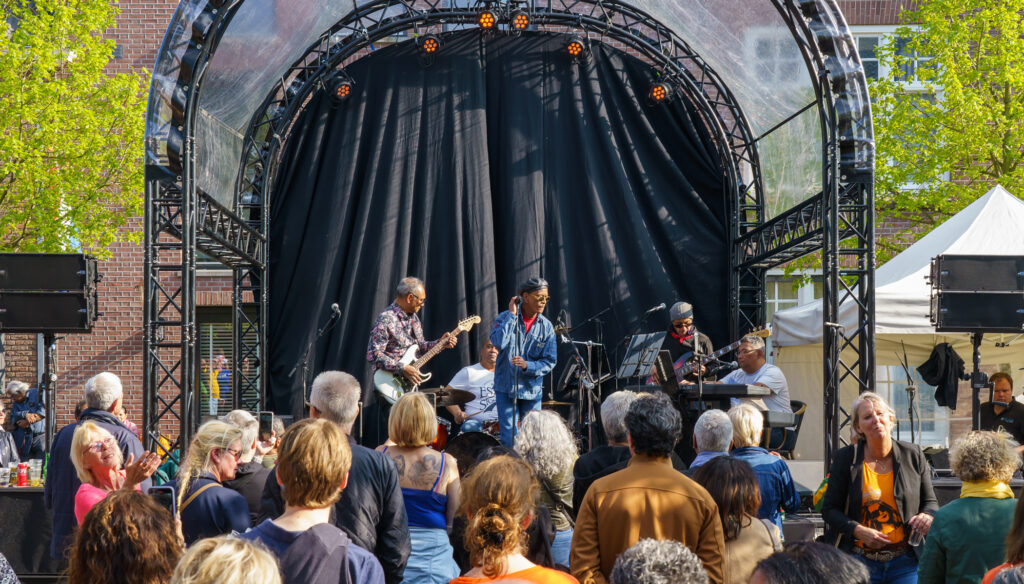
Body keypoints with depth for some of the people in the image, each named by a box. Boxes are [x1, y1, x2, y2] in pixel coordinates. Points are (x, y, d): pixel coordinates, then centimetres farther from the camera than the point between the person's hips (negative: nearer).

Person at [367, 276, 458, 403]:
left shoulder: (413, 318, 15)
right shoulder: (386, 320, -14)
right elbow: (373, 355, -19)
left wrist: (440, 343, 8)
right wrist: (402, 369, -20)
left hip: (410, 383, 8)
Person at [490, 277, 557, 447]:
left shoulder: (546, 327, 1)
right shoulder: (505, 318, -4)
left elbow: (549, 362, -2)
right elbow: (498, 343, -22)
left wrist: (527, 365, -19)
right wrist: (512, 315, -18)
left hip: (532, 390, 2)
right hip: (506, 388, -2)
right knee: (509, 438, -6)